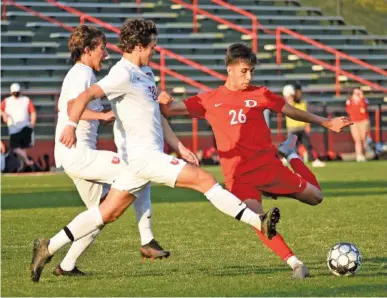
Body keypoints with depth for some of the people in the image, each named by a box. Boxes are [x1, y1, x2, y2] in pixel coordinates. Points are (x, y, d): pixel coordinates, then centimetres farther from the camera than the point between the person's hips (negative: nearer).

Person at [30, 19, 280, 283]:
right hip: (142, 155, -10)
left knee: (107, 214, 10)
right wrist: (71, 126, -40)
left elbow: (156, 115, 24)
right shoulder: (124, 75, -14)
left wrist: (179, 147, 20)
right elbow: (86, 96, -24)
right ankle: (259, 223, -10)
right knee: (204, 179, -11)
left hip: (148, 155, 10)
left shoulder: (145, 72, 17)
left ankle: (48, 248, 12)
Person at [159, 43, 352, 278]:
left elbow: (292, 111, 17)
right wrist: (162, 101, -22)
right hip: (238, 175, -1)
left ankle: (290, 153, 29)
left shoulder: (259, 94, 4)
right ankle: (294, 263, -16)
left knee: (315, 196, 7)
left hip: (269, 165, 1)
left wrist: (325, 123, 18)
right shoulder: (210, 100, 4)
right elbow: (170, 110, 2)